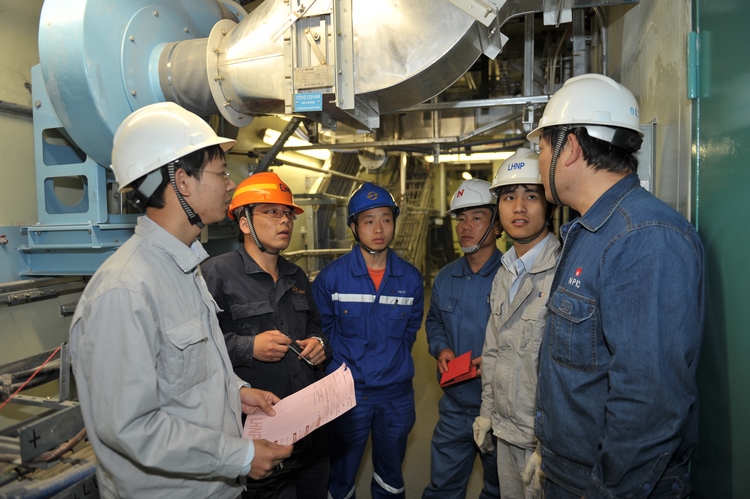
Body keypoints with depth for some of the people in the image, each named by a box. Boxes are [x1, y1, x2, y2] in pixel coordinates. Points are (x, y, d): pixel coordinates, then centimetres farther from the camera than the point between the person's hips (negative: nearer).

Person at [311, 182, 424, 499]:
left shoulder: (410, 278, -3)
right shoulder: (331, 277, -10)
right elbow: (321, 330, 0)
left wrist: (393, 363, 5)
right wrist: (342, 365, -3)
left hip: (396, 392, 3)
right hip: (347, 390, -2)